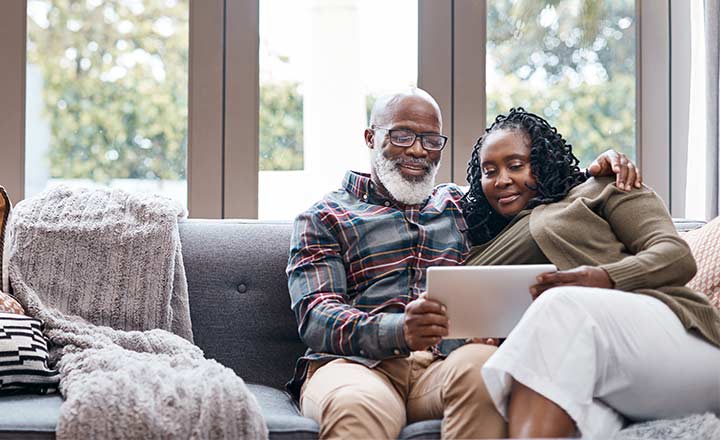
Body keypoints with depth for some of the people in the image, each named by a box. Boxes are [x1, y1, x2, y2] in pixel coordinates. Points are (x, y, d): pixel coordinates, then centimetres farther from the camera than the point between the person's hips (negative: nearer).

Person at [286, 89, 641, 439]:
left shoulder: (459, 205, 28)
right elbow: (315, 317, 0)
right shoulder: (325, 218, 15)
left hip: (446, 362, 4)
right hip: (360, 364, -4)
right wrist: (396, 331, -20)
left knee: (482, 364, -35)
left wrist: (602, 170, 13)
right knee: (356, 408, -42)